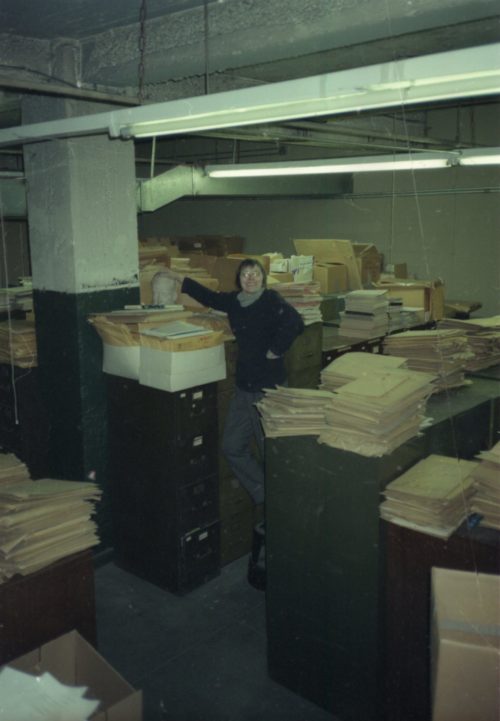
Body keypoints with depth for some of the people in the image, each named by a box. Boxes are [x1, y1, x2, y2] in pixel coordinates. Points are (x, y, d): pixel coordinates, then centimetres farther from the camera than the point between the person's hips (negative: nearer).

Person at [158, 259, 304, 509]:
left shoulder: (271, 300, -12)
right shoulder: (234, 301, 8)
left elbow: (294, 323, -28)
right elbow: (209, 296, 25)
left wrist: (276, 350, -18)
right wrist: (178, 277, 31)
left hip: (269, 386, -8)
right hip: (243, 385, 8)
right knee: (232, 446, 12)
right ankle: (264, 496, 25)